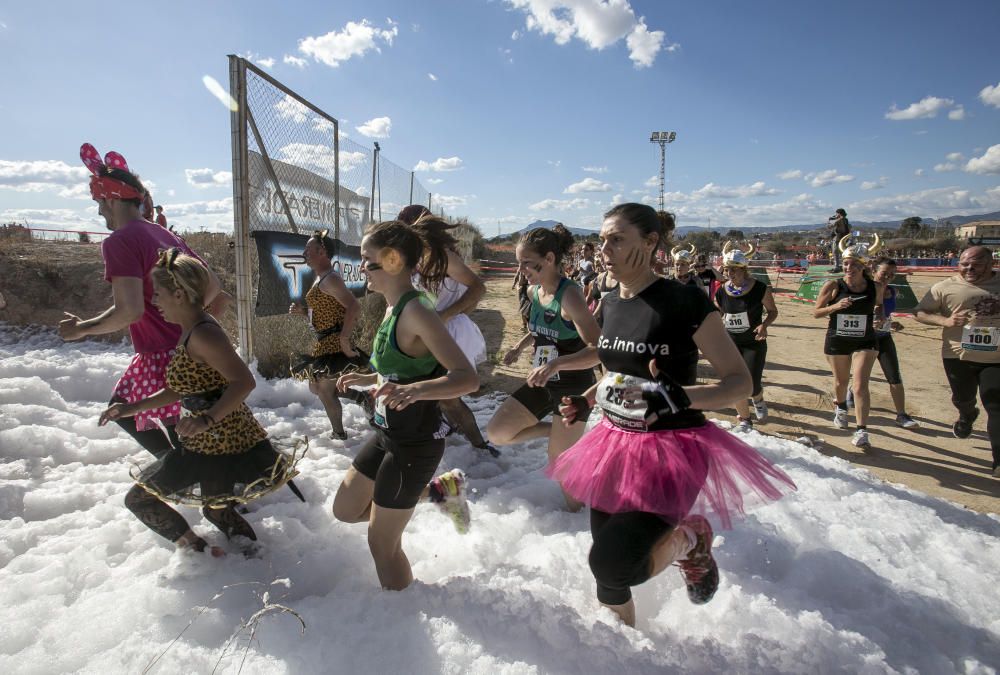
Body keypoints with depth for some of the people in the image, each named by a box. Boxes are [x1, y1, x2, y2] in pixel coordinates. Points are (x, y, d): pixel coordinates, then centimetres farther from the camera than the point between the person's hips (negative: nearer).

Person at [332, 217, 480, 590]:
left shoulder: (417, 312, -24)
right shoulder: (393, 308, 3)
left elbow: (467, 377, -32)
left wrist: (415, 391, -47)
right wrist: (367, 379, 22)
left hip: (415, 442, -9)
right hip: (390, 433, 9)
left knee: (382, 542, 7)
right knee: (345, 510, 23)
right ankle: (440, 490, 25)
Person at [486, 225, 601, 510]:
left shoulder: (569, 295, -25)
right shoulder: (533, 292, 0)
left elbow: (598, 349, -34)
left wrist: (556, 364, -46)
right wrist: (520, 346, 5)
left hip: (573, 387, -7)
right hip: (543, 383, 8)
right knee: (497, 432, 5)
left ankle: (576, 510, 31)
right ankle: (554, 430, 23)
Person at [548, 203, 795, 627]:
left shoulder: (683, 301, -16)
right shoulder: (611, 303, 4)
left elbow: (740, 381, -13)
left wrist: (680, 397, -30)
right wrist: (586, 400, 5)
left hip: (672, 449, -6)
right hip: (615, 445, 6)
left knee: (612, 563, -19)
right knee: (606, 571, 13)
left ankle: (688, 541, 11)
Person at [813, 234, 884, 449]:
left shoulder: (875, 288, -5)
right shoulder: (833, 286, -10)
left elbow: (880, 307, 16)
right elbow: (816, 312, -4)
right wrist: (835, 306, -21)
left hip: (865, 342, 0)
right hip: (837, 341, 1)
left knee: (860, 386, -11)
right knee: (841, 381, 20)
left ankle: (861, 432, -6)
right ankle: (840, 408, 51)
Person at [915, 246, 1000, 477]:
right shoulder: (946, 287, -4)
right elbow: (920, 313, -2)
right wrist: (945, 321, -19)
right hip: (958, 355, 0)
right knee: (963, 398, 18)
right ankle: (967, 416, 54)